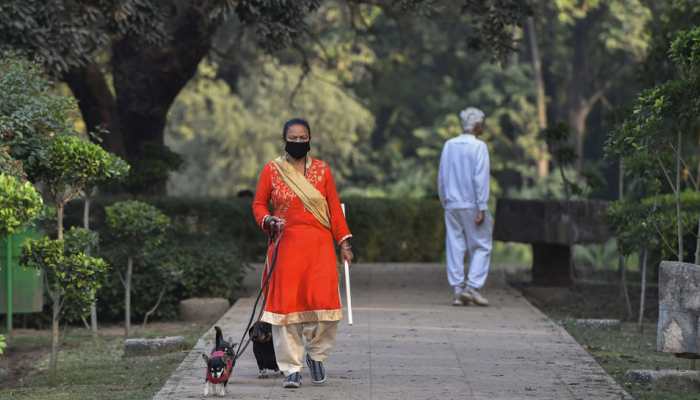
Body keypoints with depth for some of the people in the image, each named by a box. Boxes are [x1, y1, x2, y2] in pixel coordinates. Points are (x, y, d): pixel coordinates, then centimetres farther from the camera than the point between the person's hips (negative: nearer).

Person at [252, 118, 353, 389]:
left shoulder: (322, 170, 9)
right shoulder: (271, 170, 5)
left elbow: (334, 207, 10)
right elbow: (259, 204, 9)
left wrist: (344, 241, 5)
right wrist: (269, 220, -11)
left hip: (319, 245, 1)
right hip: (285, 245, -1)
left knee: (323, 300, -8)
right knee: (286, 303, -6)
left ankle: (315, 354, 17)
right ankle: (291, 368, 0)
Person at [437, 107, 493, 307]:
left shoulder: (449, 145, 5)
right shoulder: (478, 146, -10)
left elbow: (441, 177, 9)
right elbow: (481, 178, -14)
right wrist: (482, 208, -13)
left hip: (452, 205, 5)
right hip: (472, 205, -5)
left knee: (455, 247, 7)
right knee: (481, 246, 4)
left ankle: (457, 290, 5)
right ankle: (473, 286, -7)